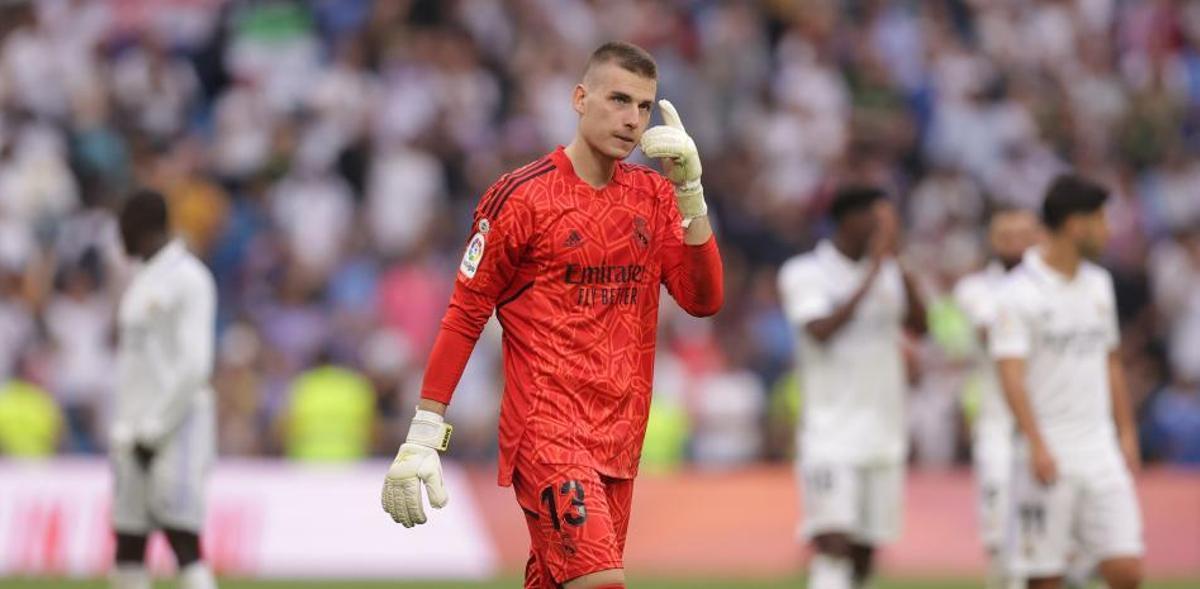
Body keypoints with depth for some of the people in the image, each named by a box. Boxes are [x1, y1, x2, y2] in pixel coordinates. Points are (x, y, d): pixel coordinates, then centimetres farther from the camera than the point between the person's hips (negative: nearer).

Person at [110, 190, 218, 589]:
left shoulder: (188, 278, -9)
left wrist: (154, 429, -16)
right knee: (128, 547, 5)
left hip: (176, 429, -9)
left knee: (183, 541, -13)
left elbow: (194, 365, -16)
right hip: (135, 432, 9)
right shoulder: (139, 278, 19)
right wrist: (124, 429, 11)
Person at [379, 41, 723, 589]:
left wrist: (689, 189, -9)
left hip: (620, 437, 6)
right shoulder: (522, 195, -4)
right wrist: (422, 438, -6)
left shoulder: (655, 196, 11)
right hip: (546, 430, -6)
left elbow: (703, 299, 2)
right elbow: (464, 316, -2)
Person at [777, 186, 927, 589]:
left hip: (884, 432, 6)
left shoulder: (887, 271, 11)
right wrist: (873, 274, -19)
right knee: (832, 540, -18)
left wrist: (899, 264, -12)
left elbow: (919, 325, -2)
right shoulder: (805, 273, -5)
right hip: (831, 431, -6)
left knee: (865, 549, 9)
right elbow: (822, 330, -20)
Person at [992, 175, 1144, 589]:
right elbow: (1011, 374, -16)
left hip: (1101, 449, 6)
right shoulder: (1020, 292, -9)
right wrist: (1037, 446, -25)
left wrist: (1127, 432, 17)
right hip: (1049, 453, -6)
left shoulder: (1099, 284, 13)